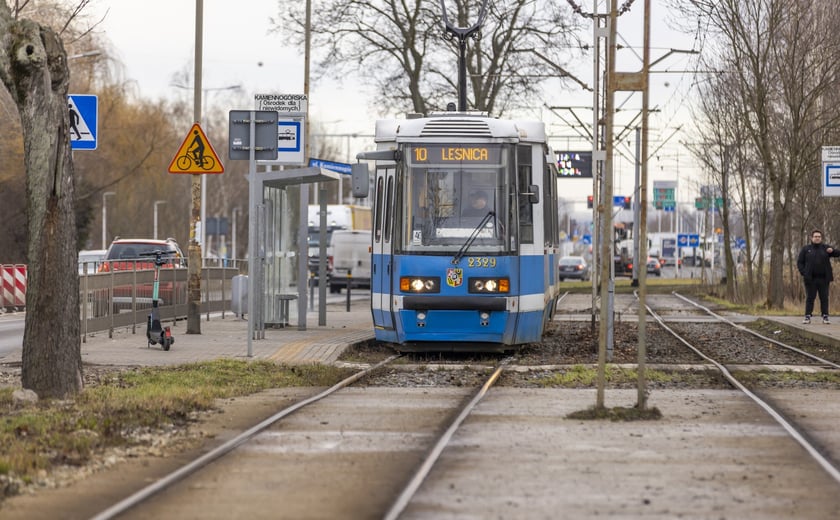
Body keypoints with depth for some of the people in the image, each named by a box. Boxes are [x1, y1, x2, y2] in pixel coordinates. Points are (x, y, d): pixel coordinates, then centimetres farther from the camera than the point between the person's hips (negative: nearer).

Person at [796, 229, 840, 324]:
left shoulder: (825, 248, 8)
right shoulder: (806, 249, 7)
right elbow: (799, 262, 8)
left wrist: (832, 250, -21)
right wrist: (803, 273, -7)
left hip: (823, 279, 1)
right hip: (810, 279, -1)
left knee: (824, 298, 1)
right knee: (810, 298, -1)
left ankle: (825, 317, 3)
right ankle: (807, 317, -1)